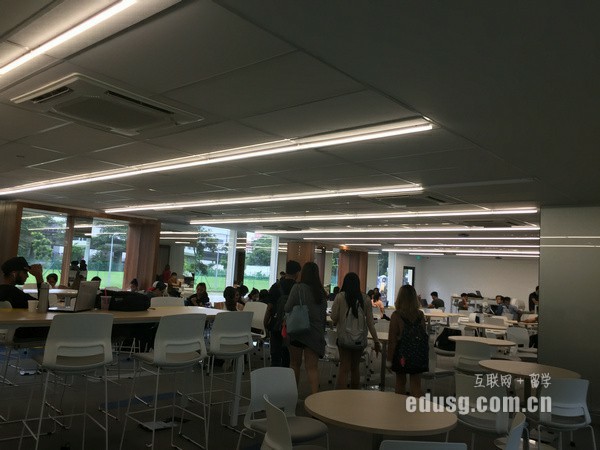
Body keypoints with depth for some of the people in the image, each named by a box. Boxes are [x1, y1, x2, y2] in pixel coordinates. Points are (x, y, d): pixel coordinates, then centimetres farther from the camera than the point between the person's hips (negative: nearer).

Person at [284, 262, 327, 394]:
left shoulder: (298, 288, -10)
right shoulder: (321, 292, 4)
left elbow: (287, 308, -10)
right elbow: (324, 313, 10)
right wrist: (322, 330, 18)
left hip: (298, 330, -3)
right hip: (316, 332, 3)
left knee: (295, 364, 13)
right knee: (312, 367, 3)